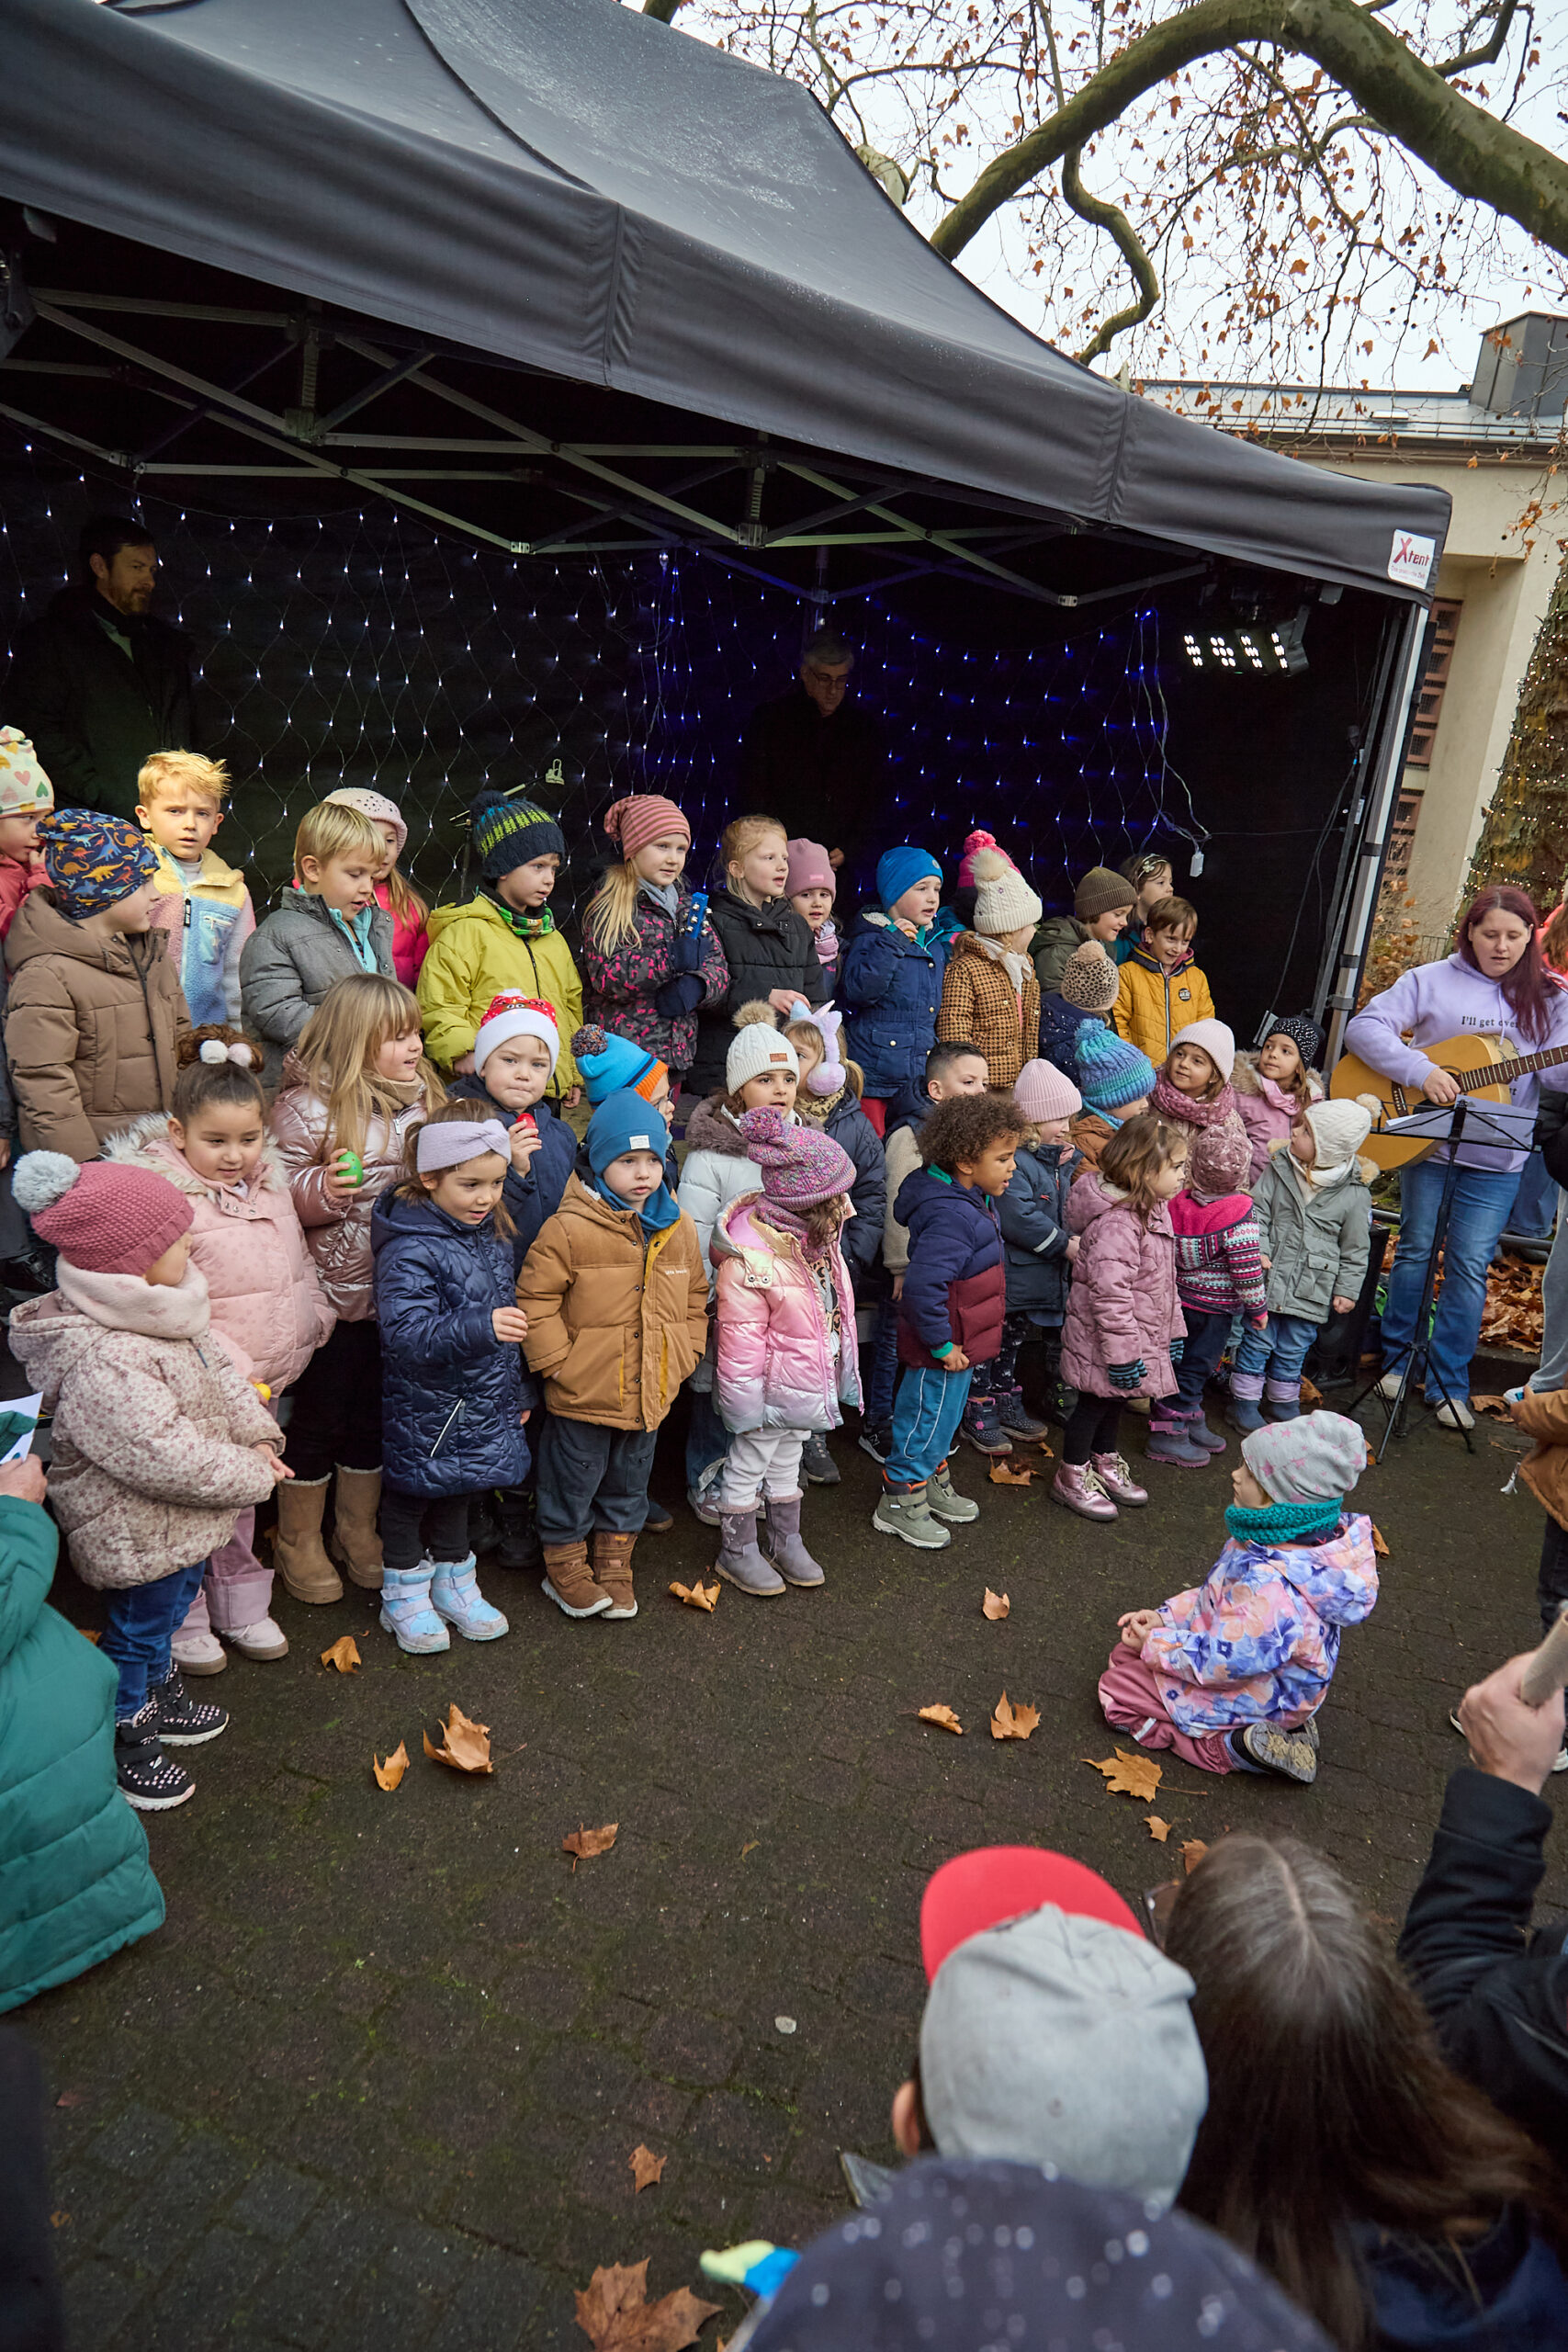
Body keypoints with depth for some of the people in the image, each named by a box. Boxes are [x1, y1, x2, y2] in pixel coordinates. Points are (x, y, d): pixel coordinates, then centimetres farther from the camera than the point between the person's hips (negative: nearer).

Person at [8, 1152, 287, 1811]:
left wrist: (258, 1435, -8)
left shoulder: (152, 1312, -4)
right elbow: (164, 1456, -37)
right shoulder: (100, 1362, -36)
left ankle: (158, 1695, 53)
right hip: (138, 1534, -9)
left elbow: (217, 1370, 5)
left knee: (169, 1606, 29)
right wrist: (252, 1474, -24)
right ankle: (125, 1741, 36)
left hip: (179, 1523, 9)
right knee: (138, 1628, 13)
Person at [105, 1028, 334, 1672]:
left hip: (265, 1378, 7)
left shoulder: (269, 1183, 4)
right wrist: (229, 1367, -25)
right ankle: (182, 1620, 28)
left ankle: (240, 1605, 37)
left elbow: (296, 1267, 17)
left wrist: (313, 1325, 13)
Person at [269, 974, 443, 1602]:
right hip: (334, 1296, -6)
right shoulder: (307, 1108, -16)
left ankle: (357, 1531, 37)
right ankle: (298, 1541, 30)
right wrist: (321, 1189, -33)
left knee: (376, 1414, 18)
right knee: (319, 1417, 10)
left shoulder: (421, 1097, 4)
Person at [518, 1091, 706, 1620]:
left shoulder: (678, 1229, 3)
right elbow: (535, 1298, -13)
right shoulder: (569, 1229, -16)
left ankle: (614, 1565, 38)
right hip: (583, 1394, -5)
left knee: (628, 1485, 20)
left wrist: (683, 1357, 6)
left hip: (650, 1394, 5)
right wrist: (558, 1362, -15)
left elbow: (695, 1297, 13)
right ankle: (565, 1567, 31)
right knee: (573, 1484, 11)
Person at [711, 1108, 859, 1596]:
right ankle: (737, 1551, 32)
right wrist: (745, 1404, -19)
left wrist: (838, 1376, 18)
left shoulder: (816, 1241, -2)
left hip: (808, 1385, 8)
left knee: (786, 1464, 25)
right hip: (771, 1390, -8)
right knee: (747, 1467, 13)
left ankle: (786, 1542, 43)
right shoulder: (750, 1261, -29)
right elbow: (740, 1340, -25)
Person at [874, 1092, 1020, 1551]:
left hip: (961, 1340, 10)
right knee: (928, 1418, 6)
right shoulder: (950, 1215, -30)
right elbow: (923, 1283, -36)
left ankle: (934, 1486, 45)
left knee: (946, 1415, 26)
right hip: (943, 1346, -10)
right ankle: (899, 1503, 23)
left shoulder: (972, 1201, 4)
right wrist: (942, 1343, -27)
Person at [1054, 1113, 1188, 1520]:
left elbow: (1164, 1279, 15)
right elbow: (1110, 1294, -29)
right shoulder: (1116, 1223, -29)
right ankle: (1072, 1477, 24)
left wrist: (1172, 1331, 18)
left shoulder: (1154, 1209, 5)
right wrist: (1123, 1353, -26)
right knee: (1094, 1402, 6)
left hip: (1145, 1331, 9)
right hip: (1103, 1336, -9)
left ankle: (1106, 1463, 44)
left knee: (1115, 1399, 24)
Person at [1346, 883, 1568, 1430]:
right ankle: (1398, 1358, 26)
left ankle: (1448, 1384, 13)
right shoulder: (1432, 981, -1)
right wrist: (1421, 1072, -20)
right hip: (1427, 1141, -1)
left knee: (1470, 1266, 3)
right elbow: (1364, 1028, -10)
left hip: (1497, 1159, 1)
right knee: (1416, 1250, 8)